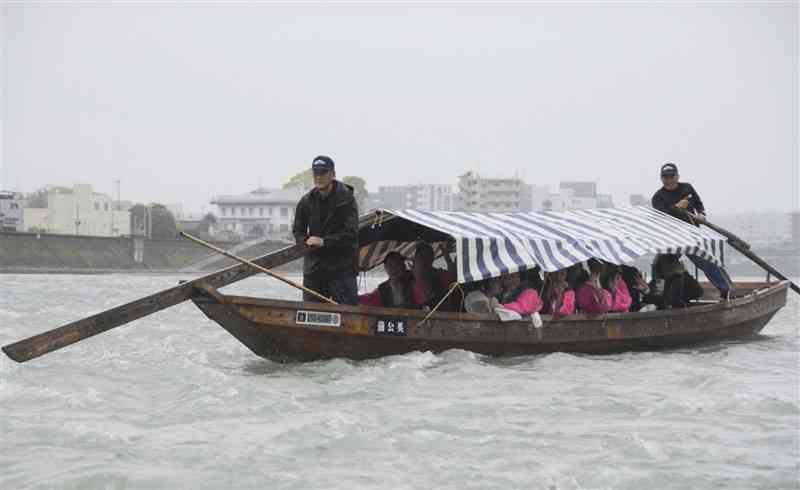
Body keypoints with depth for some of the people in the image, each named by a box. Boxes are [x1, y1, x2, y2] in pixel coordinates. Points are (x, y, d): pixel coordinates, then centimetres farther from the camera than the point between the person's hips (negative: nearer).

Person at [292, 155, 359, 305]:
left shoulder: (346, 198, -6)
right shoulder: (307, 201, 8)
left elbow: (351, 234, -11)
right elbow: (297, 231, 16)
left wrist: (324, 241, -17)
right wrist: (307, 241, -7)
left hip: (341, 266, -4)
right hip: (314, 266, 5)